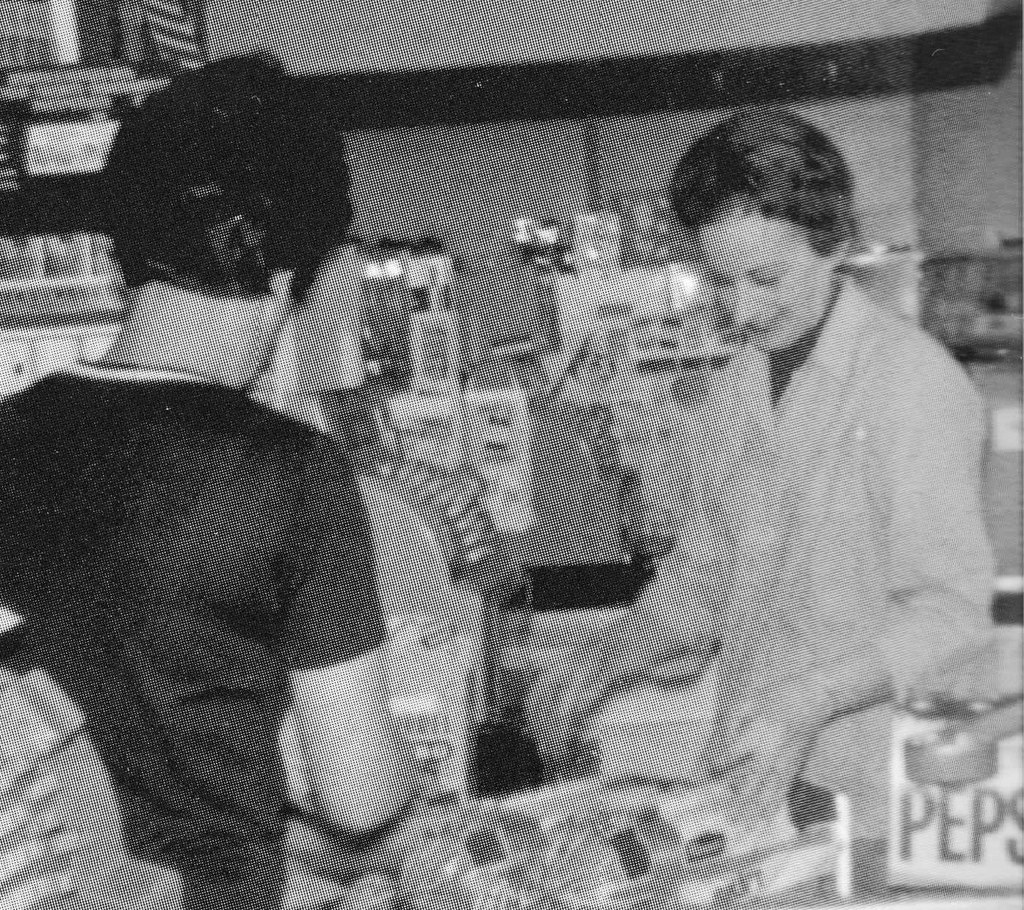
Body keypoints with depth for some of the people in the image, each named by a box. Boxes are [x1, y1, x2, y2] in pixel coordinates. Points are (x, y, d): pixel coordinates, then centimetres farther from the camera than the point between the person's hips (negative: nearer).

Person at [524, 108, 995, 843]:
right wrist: (599, 667, 0)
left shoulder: (913, 382, -12)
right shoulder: (712, 391, 9)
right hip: (740, 765, 6)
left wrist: (809, 700, -28)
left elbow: (950, 611, -16)